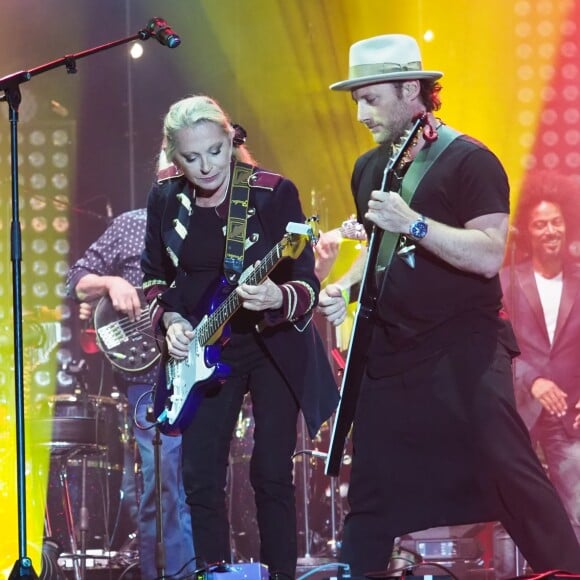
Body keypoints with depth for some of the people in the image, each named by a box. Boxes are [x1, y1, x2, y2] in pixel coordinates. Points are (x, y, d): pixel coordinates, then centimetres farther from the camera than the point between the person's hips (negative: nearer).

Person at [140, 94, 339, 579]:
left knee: (272, 474, -3)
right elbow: (155, 277, 12)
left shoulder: (274, 193, -14)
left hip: (274, 345, -3)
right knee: (201, 478, 1)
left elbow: (308, 283, -15)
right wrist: (170, 321, -7)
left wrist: (277, 298, -36)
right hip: (202, 352, 3)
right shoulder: (166, 201, -2)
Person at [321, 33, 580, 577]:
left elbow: (489, 255, -21)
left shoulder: (469, 161, -11)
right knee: (370, 487, 9)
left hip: (464, 348, -7)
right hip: (390, 350, 7)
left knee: (509, 471, -14)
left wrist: (413, 223, -28)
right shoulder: (368, 169, 12)